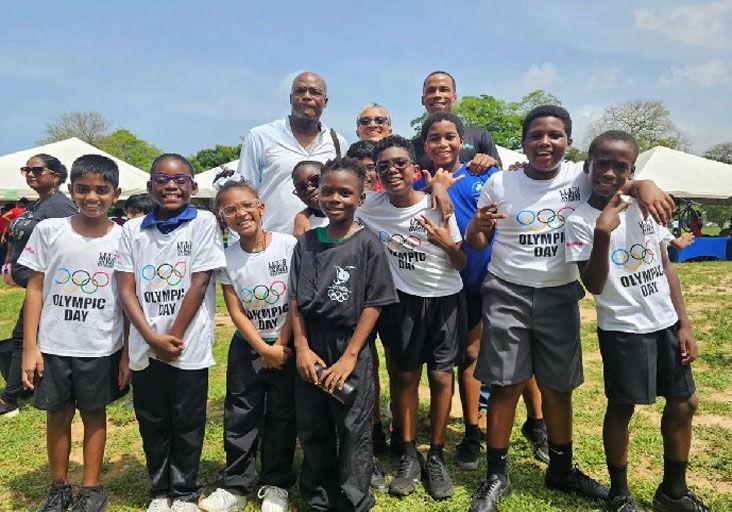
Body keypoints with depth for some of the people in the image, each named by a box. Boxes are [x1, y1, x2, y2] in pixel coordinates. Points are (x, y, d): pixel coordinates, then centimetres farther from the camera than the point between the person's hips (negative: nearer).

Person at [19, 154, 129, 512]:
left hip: (101, 349, -1)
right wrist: (29, 347, -3)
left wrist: (128, 352, -2)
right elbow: (35, 289, 0)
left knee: (94, 414, 12)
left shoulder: (124, 239, -6)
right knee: (57, 415, 13)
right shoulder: (48, 231, -4)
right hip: (53, 346, 1)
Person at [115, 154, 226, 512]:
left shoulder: (203, 223, -4)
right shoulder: (132, 230, 5)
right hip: (144, 346, 3)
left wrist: (173, 337, -9)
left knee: (187, 423, 8)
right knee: (152, 423, 14)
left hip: (188, 345, -3)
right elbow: (126, 290, 1)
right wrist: (153, 338, -10)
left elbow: (199, 284, -9)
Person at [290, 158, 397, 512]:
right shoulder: (306, 242, 4)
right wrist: (302, 348, -5)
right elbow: (296, 300, 4)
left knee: (353, 432, 5)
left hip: (351, 347, -3)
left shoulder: (367, 243, -6)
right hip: (311, 346, 4)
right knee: (312, 429, 14)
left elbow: (374, 304, -9)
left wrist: (349, 356, -13)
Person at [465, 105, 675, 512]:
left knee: (558, 387, 13)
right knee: (506, 386, 2)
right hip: (507, 294, -2)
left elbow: (625, 182, 6)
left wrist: (645, 186, -18)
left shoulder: (582, 177, -2)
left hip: (559, 296, 2)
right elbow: (476, 245, 2)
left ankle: (561, 470, 33)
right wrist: (478, 226, -22)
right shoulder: (499, 184, -4)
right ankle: (496, 476, 17)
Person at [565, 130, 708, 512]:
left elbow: (665, 267, 8)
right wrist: (602, 233, -31)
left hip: (666, 323, 6)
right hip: (623, 329, -5)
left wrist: (684, 323, 5)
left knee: (684, 402, 12)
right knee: (622, 407, 4)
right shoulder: (579, 221, -12)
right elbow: (594, 286, -19)